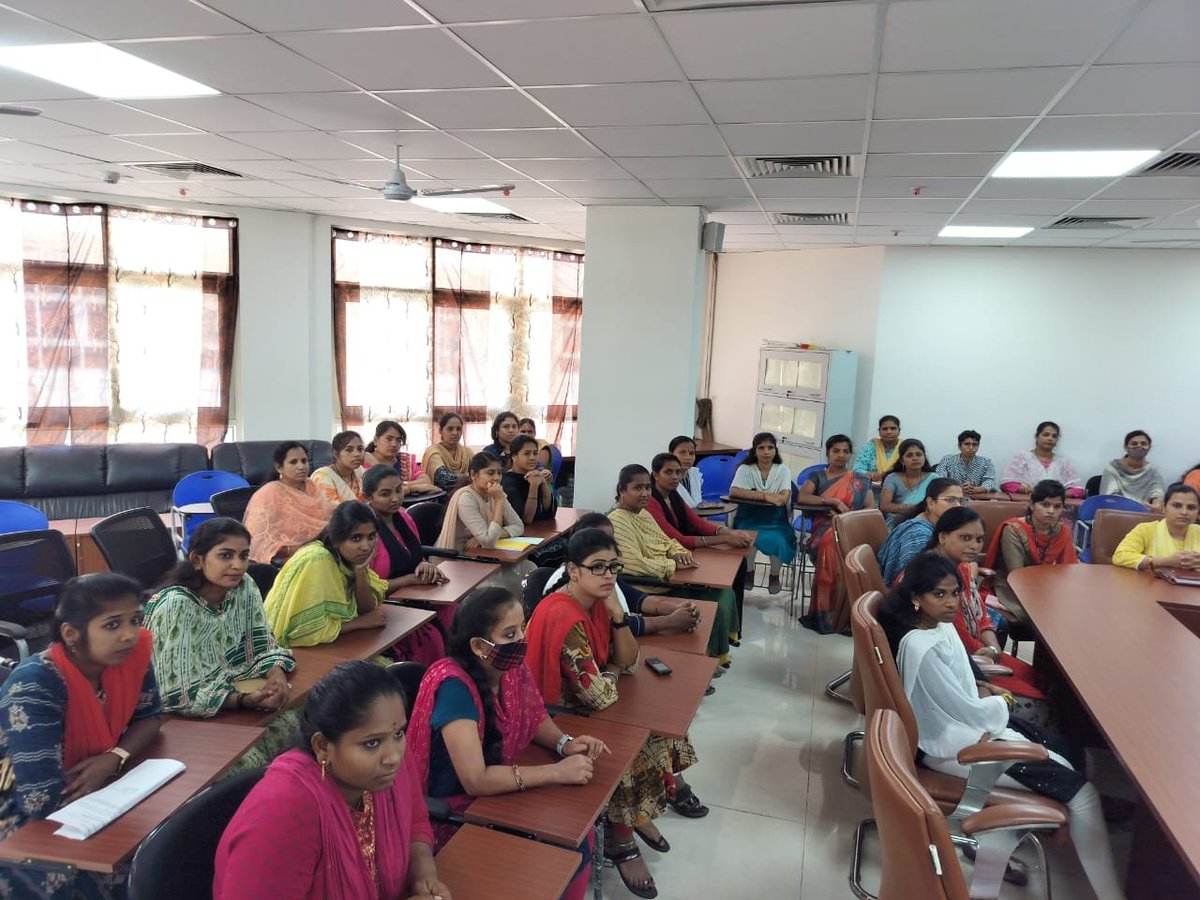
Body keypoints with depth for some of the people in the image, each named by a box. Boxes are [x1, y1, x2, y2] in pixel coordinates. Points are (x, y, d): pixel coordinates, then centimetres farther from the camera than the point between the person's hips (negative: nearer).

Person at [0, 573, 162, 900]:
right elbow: (43, 802, -33)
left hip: (92, 790, 6)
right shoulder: (35, 686, -30)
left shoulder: (134, 650, -13)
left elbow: (149, 716, 1)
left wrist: (114, 758, -18)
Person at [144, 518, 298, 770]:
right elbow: (178, 696, -23)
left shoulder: (245, 588, -6)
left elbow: (262, 648, 2)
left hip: (232, 702, 6)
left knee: (298, 724, -15)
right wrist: (245, 700, -31)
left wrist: (278, 678, -19)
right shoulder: (175, 606, -23)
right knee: (248, 762, -26)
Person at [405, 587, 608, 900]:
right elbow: (475, 781, -31)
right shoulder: (455, 686, -28)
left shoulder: (512, 668, -8)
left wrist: (565, 743, -11)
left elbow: (535, 718, 10)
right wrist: (557, 772, -28)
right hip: (455, 815, -6)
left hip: (500, 792, 7)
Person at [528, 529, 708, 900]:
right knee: (627, 753, -19)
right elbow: (601, 696, -30)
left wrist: (617, 614, -15)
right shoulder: (564, 617, -31)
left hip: (587, 707, 9)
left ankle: (638, 816, 19)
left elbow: (629, 662, 0)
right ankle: (621, 841, 4)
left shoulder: (597, 599, -4)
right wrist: (610, 670, -7)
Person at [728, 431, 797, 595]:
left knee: (777, 541, -29)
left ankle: (774, 575, 3)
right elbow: (733, 491, -18)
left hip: (775, 520, 1)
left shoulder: (783, 470, 4)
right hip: (750, 517, -1)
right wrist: (765, 496, -25)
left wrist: (754, 494, -23)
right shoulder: (745, 469, 1)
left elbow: (784, 497, -12)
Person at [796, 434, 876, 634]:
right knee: (833, 544, -40)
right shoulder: (817, 476, 18)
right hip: (825, 528, -1)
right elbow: (801, 497, -1)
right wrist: (833, 501, -8)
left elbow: (871, 509, 9)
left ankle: (841, 613, -32)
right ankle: (828, 613, -32)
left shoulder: (861, 480, 22)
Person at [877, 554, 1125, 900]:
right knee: (1083, 793, -7)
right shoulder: (921, 648, -31)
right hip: (954, 745, -9)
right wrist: (1003, 701, -3)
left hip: (969, 721, 9)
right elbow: (970, 712, -22)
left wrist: (984, 691, -2)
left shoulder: (941, 625, -2)